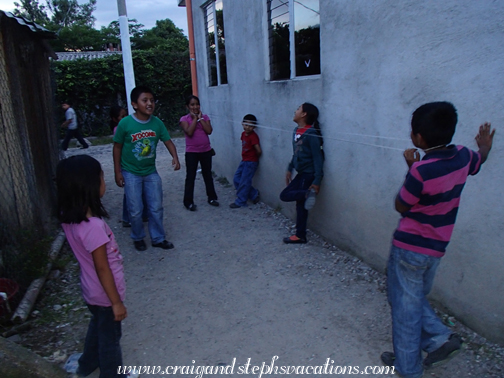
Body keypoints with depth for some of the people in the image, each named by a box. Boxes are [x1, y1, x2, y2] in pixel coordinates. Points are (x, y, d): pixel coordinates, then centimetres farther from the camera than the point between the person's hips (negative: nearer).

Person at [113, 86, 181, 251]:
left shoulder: (157, 123, -8)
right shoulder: (125, 123, -16)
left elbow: (168, 141, -3)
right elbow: (117, 148, -6)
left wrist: (175, 157, -23)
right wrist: (117, 172, -6)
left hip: (151, 172, 3)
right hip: (131, 173, -3)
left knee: (156, 208, 9)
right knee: (136, 211, 4)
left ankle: (158, 238, 26)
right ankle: (138, 238, 28)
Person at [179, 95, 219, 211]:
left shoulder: (205, 117, 4)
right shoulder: (184, 119, -4)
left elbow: (209, 131, -10)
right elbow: (189, 132, -19)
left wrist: (200, 118, -8)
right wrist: (194, 118, -12)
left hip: (206, 151, 3)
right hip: (191, 152, -3)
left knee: (208, 175, 14)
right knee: (190, 177, 1)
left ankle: (212, 197, 25)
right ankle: (188, 202, 8)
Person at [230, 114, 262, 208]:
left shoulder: (253, 136, -19)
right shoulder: (243, 134, 5)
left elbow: (258, 151, -24)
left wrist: (254, 157, -5)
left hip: (251, 162, -9)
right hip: (244, 161, 9)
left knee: (244, 182, -3)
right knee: (236, 179, 10)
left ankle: (240, 202, 11)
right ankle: (254, 194, 18)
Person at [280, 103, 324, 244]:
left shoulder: (311, 133, -17)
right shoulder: (297, 131, 8)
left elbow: (317, 157, -18)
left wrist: (317, 181, -21)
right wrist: (289, 169, 19)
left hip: (309, 175, -9)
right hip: (301, 174, 9)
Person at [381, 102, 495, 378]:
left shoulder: (421, 170, -26)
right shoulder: (462, 156, -4)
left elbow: (400, 206, -10)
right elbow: (479, 160, 22)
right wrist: (485, 145, 45)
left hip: (409, 247, -7)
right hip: (436, 248, 7)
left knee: (405, 305, 10)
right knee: (416, 299, 28)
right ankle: (440, 337, 16)